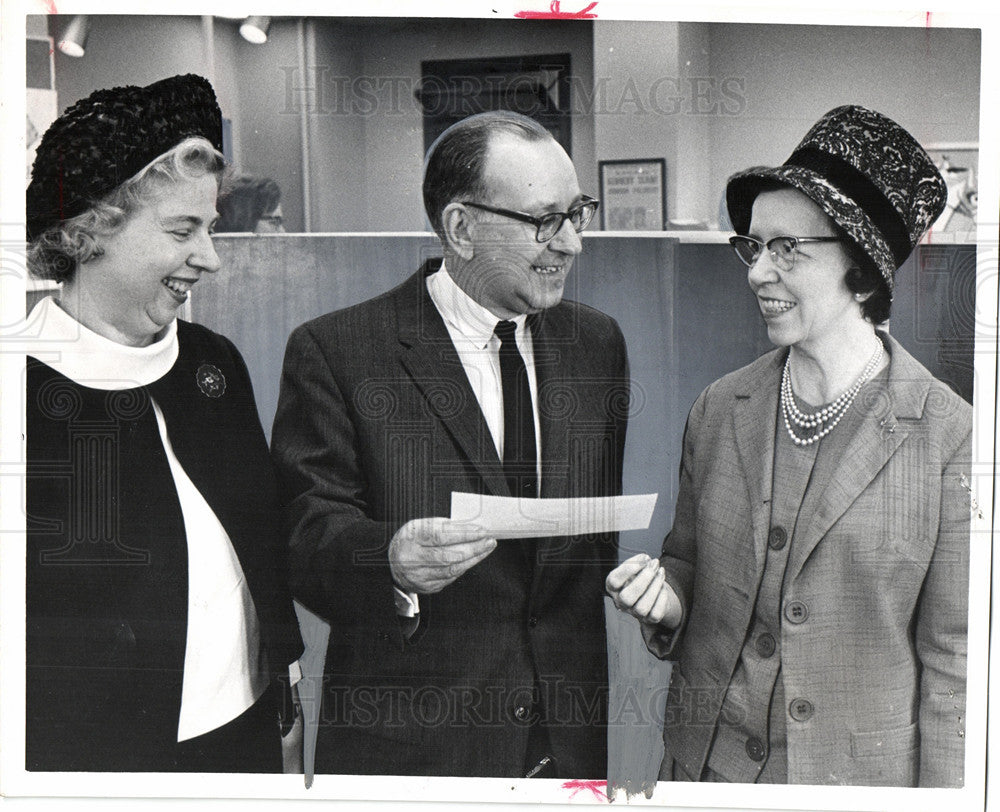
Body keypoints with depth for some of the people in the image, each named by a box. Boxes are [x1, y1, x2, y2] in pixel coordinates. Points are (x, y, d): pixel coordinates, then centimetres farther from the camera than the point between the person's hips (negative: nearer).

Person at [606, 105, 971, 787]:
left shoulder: (950, 436, -13)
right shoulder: (718, 411, -2)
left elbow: (953, 657, -8)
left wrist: (940, 790, -7)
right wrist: (664, 595, -11)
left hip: (862, 772, -3)